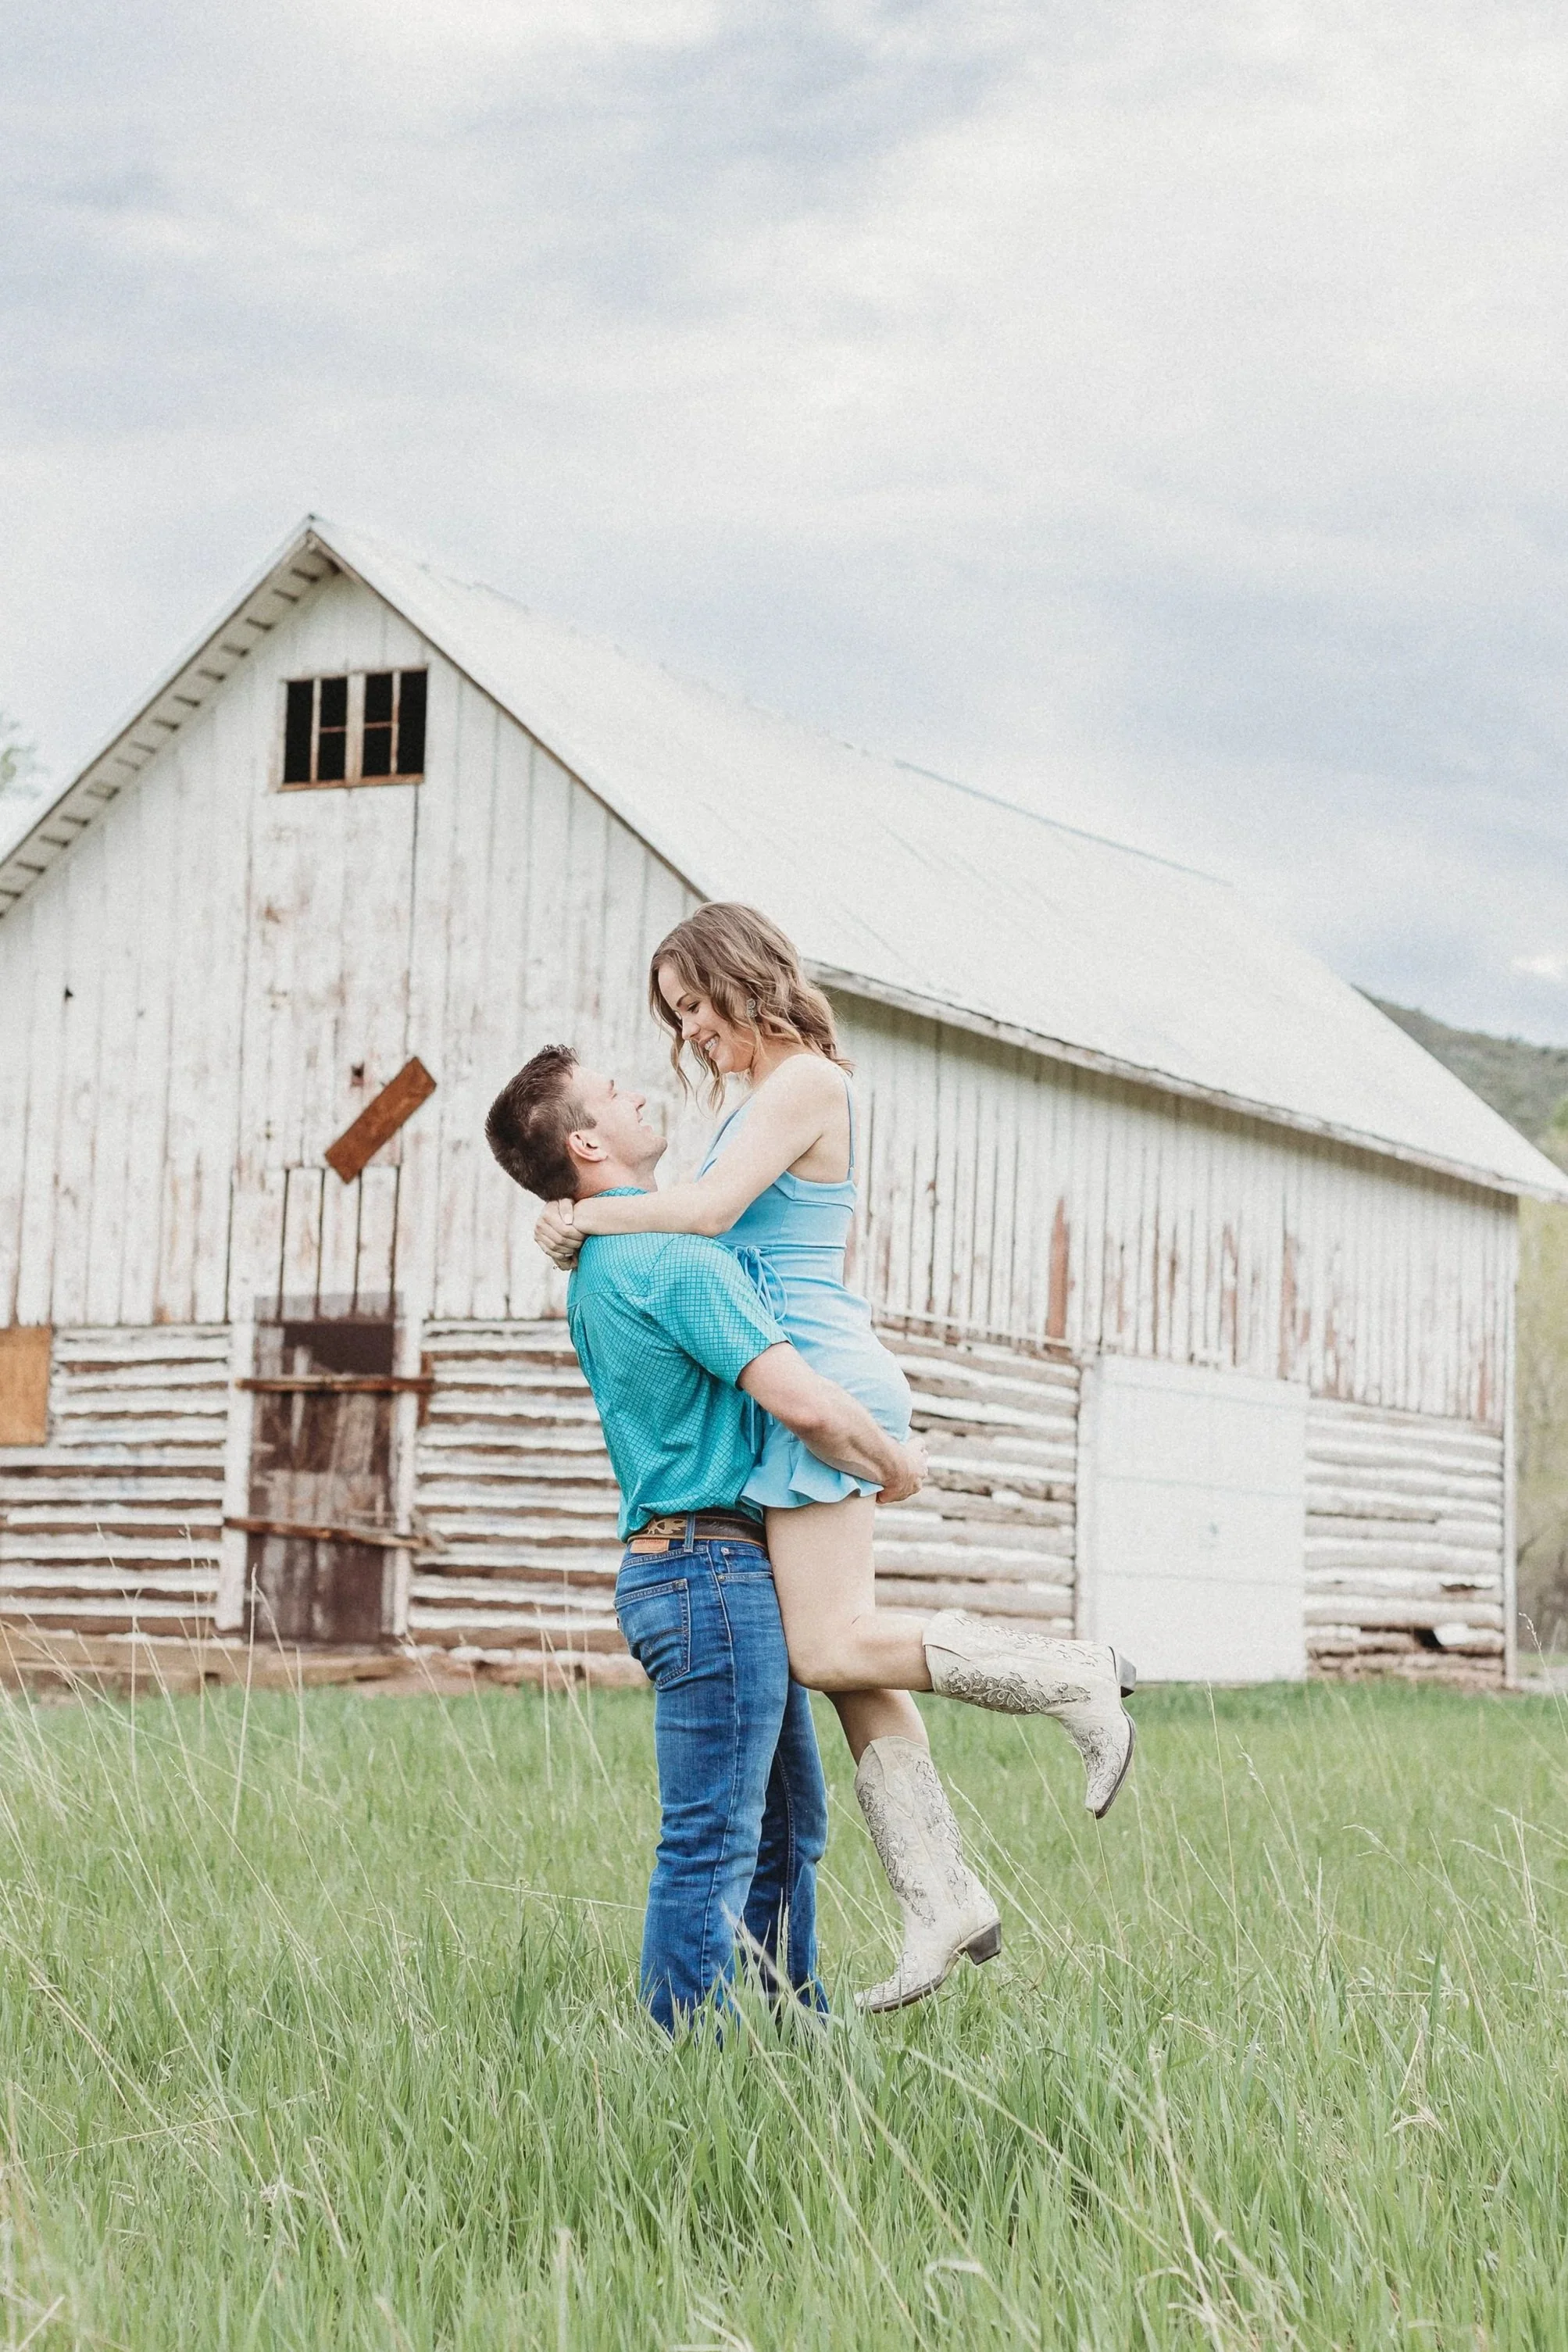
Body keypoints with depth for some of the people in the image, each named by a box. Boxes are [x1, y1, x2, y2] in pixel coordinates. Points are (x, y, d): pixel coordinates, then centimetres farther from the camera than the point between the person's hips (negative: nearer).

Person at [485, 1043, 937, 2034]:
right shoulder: (671, 1255, -16)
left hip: (679, 1567, 10)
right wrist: (895, 1462, -3)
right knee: (714, 1845, -7)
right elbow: (801, 1399, -22)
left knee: (789, 1824, 17)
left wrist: (866, 1463, 23)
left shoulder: (598, 1266, 17)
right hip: (715, 1569, -10)